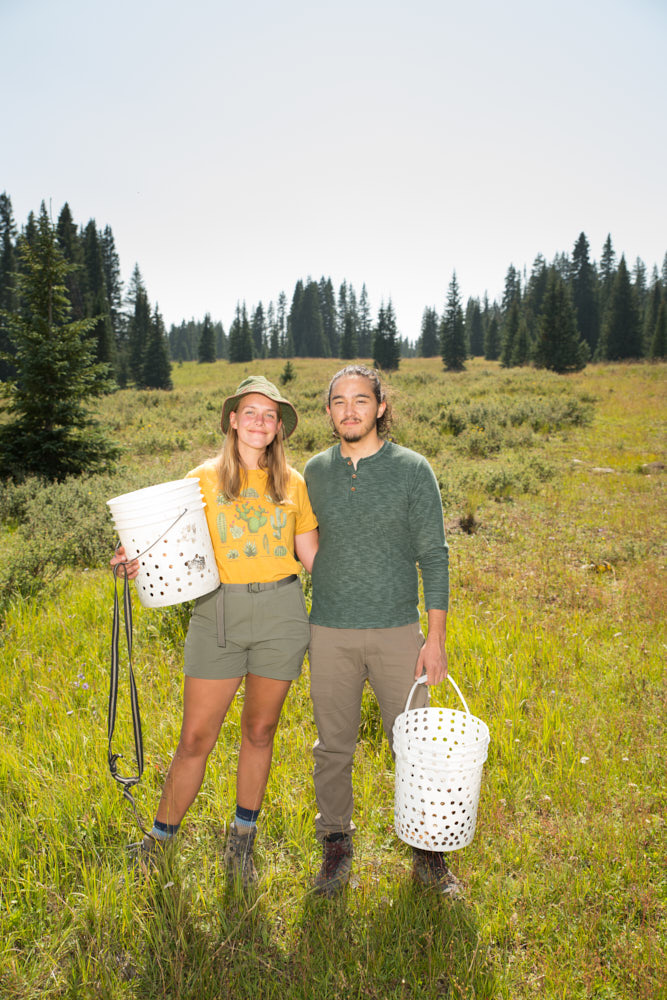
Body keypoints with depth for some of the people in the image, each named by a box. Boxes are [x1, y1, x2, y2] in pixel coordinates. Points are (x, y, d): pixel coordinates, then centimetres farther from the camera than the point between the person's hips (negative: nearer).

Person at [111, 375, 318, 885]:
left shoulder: (293, 484, 7)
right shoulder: (203, 479, 3)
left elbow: (312, 556, 12)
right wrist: (141, 562, -15)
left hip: (280, 613, 1)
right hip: (218, 613, -1)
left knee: (260, 731, 12)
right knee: (196, 738, 2)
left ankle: (242, 841, 32)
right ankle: (158, 844, 25)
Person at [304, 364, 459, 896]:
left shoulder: (413, 469, -4)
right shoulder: (314, 472, 4)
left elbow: (434, 555, -3)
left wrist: (436, 638, -7)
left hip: (398, 631, -2)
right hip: (331, 633, 2)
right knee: (333, 746, 11)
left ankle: (428, 850, 28)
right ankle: (336, 844, 31)